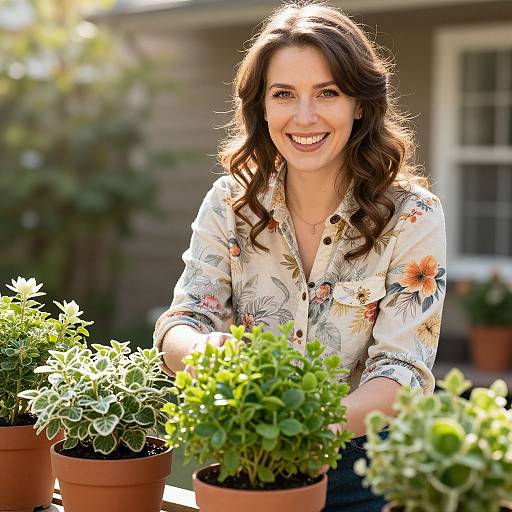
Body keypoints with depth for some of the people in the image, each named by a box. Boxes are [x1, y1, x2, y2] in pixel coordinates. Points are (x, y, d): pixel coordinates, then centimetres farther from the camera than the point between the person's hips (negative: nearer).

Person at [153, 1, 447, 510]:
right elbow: (180, 324, -9)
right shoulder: (229, 204, -4)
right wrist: (199, 352, -35)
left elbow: (403, 372, -18)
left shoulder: (412, 216, -12)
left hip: (366, 470, -2)